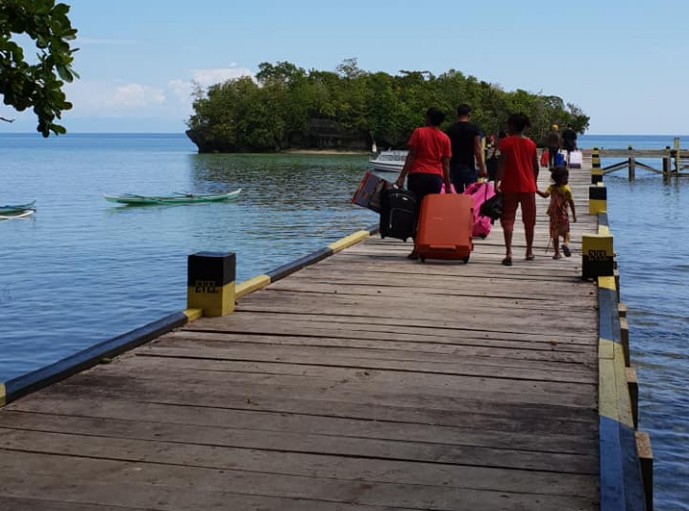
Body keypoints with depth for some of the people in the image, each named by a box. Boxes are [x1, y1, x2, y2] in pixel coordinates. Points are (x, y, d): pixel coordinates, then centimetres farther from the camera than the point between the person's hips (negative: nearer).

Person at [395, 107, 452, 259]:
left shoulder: (419, 132, 1)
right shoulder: (445, 138, 8)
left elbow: (411, 156, -4)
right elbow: (446, 164, 6)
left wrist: (402, 177, -4)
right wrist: (447, 186, 10)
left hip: (418, 175, -2)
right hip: (436, 178, 2)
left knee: (416, 211, 2)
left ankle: (417, 248, -3)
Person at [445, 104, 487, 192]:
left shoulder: (450, 130, 6)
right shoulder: (474, 128, -3)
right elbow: (477, 149, -6)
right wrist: (482, 168, -2)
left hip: (454, 167, 3)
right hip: (469, 167, -3)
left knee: (456, 194, 5)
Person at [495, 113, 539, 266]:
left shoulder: (506, 142, -6)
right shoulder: (531, 144, 7)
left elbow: (502, 163, -14)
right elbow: (536, 167, 11)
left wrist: (497, 182, -14)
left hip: (509, 186, -3)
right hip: (528, 187, 3)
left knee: (508, 219, -2)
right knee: (529, 220, 16)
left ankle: (508, 252, -17)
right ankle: (529, 251, 27)